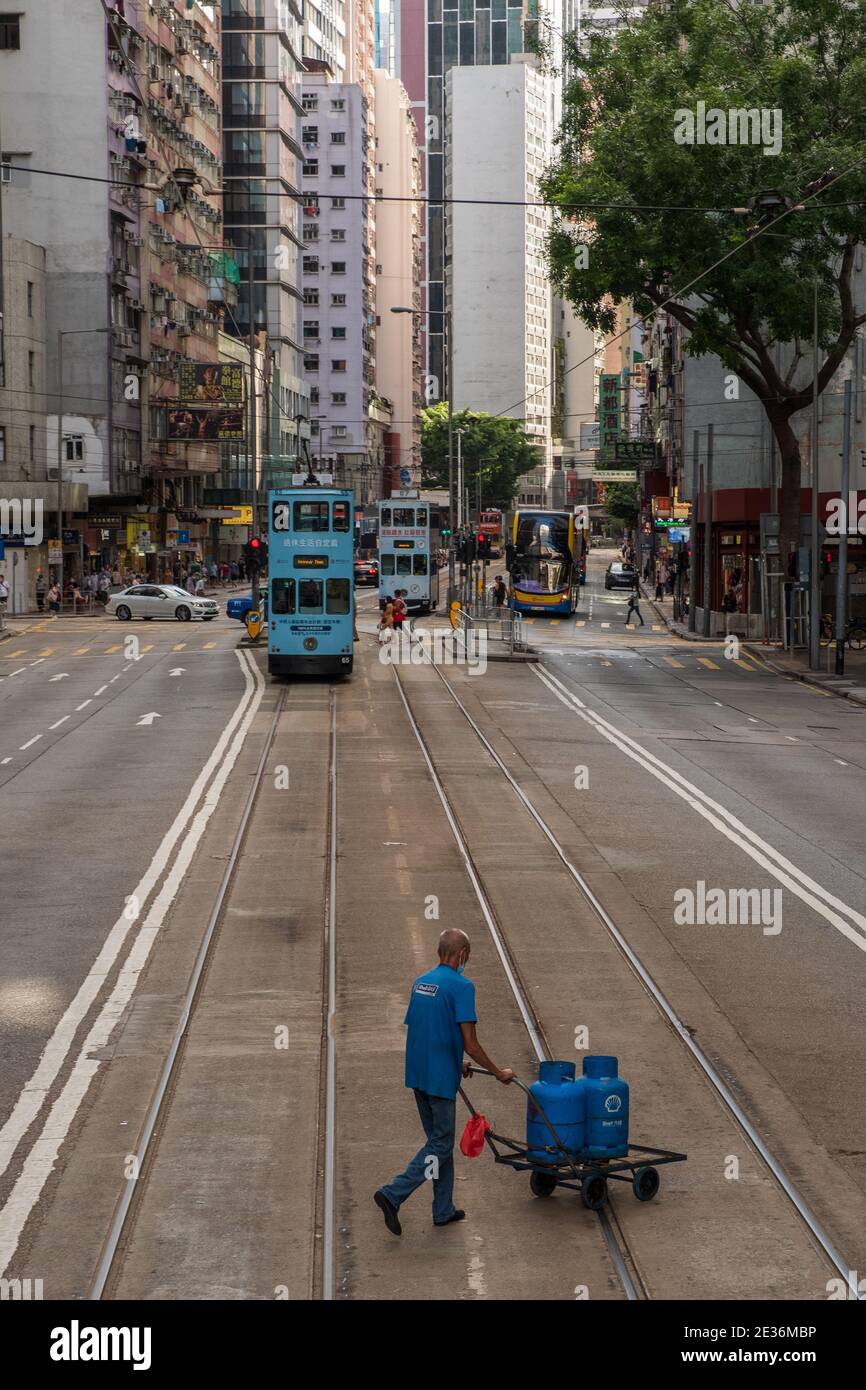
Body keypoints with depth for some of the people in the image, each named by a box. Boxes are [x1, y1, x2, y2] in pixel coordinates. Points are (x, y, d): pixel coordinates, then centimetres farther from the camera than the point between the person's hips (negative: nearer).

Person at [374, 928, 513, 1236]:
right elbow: (471, 1045, -17)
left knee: (439, 1140, 17)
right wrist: (498, 1072, -3)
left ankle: (444, 1210, 22)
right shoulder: (461, 986, -15)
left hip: (418, 1075, 8)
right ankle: (393, 1194, -11)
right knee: (440, 1144, 1)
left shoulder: (420, 983, 10)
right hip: (441, 1079, -8)